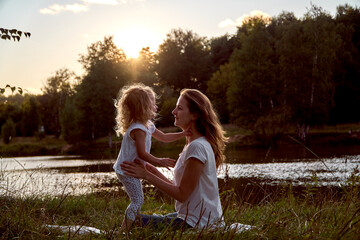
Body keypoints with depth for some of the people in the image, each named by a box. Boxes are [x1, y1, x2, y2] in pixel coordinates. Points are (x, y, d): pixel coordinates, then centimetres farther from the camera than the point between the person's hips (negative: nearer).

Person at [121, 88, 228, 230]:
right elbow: (180, 188, 13)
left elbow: (182, 194, -18)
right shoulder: (196, 144, 12)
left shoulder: (197, 147, -20)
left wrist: (147, 176, -15)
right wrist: (155, 173, 6)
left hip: (198, 223, -10)